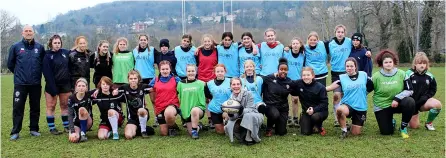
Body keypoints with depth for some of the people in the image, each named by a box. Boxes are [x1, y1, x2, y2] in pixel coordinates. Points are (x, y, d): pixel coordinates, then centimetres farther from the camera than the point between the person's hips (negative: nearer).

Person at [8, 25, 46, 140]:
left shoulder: (40, 47, 3)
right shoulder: (16, 47, 0)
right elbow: (10, 64, 9)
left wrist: (38, 73, 10)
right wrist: (19, 73, 13)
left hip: (36, 83, 1)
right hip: (20, 83, -1)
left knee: (35, 107, 9)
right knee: (18, 107, 0)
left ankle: (34, 129, 21)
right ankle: (15, 132, 7)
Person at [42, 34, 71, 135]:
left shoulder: (65, 52, 5)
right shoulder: (48, 56, -8)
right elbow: (47, 73, -13)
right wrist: (52, 88, -18)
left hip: (65, 84, 4)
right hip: (52, 84, -4)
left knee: (65, 105, 10)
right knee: (51, 106, 3)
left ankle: (66, 126, 18)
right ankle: (52, 128, 11)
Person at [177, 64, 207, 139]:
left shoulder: (201, 83, -1)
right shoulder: (181, 83, 5)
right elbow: (178, 97, 13)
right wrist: (180, 109, 8)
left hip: (199, 109, -3)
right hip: (186, 111, 3)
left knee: (194, 110, -40)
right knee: (191, 133, -4)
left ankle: (195, 130, -22)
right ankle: (197, 126, 29)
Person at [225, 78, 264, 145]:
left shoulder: (248, 94, -15)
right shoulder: (231, 99, -2)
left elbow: (250, 109, -23)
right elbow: (233, 117, -8)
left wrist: (242, 111, -44)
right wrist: (231, 114, -33)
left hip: (253, 117, -4)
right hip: (241, 120, 4)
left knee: (248, 116, -38)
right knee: (229, 126, -25)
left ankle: (250, 138, -21)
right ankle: (244, 137, -1)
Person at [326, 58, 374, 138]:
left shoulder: (363, 75, -1)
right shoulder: (342, 78, -3)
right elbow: (330, 87, -9)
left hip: (361, 108, 1)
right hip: (347, 105, -1)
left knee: (355, 133, 3)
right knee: (339, 109, -39)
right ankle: (344, 130, -12)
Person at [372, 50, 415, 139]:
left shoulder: (401, 74, -7)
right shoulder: (376, 76, -8)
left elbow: (409, 90, -9)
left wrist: (397, 98, -21)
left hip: (397, 103, 1)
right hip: (382, 106, -1)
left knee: (410, 102, -32)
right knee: (386, 132, -6)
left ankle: (403, 127, -8)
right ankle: (391, 122, 34)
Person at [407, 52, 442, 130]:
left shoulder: (429, 76, -1)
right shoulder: (409, 74, -14)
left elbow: (433, 90, 9)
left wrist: (425, 98, -9)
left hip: (423, 102, 3)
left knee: (438, 104, -28)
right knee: (414, 126, -6)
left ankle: (428, 123, -2)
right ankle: (410, 117, 33)